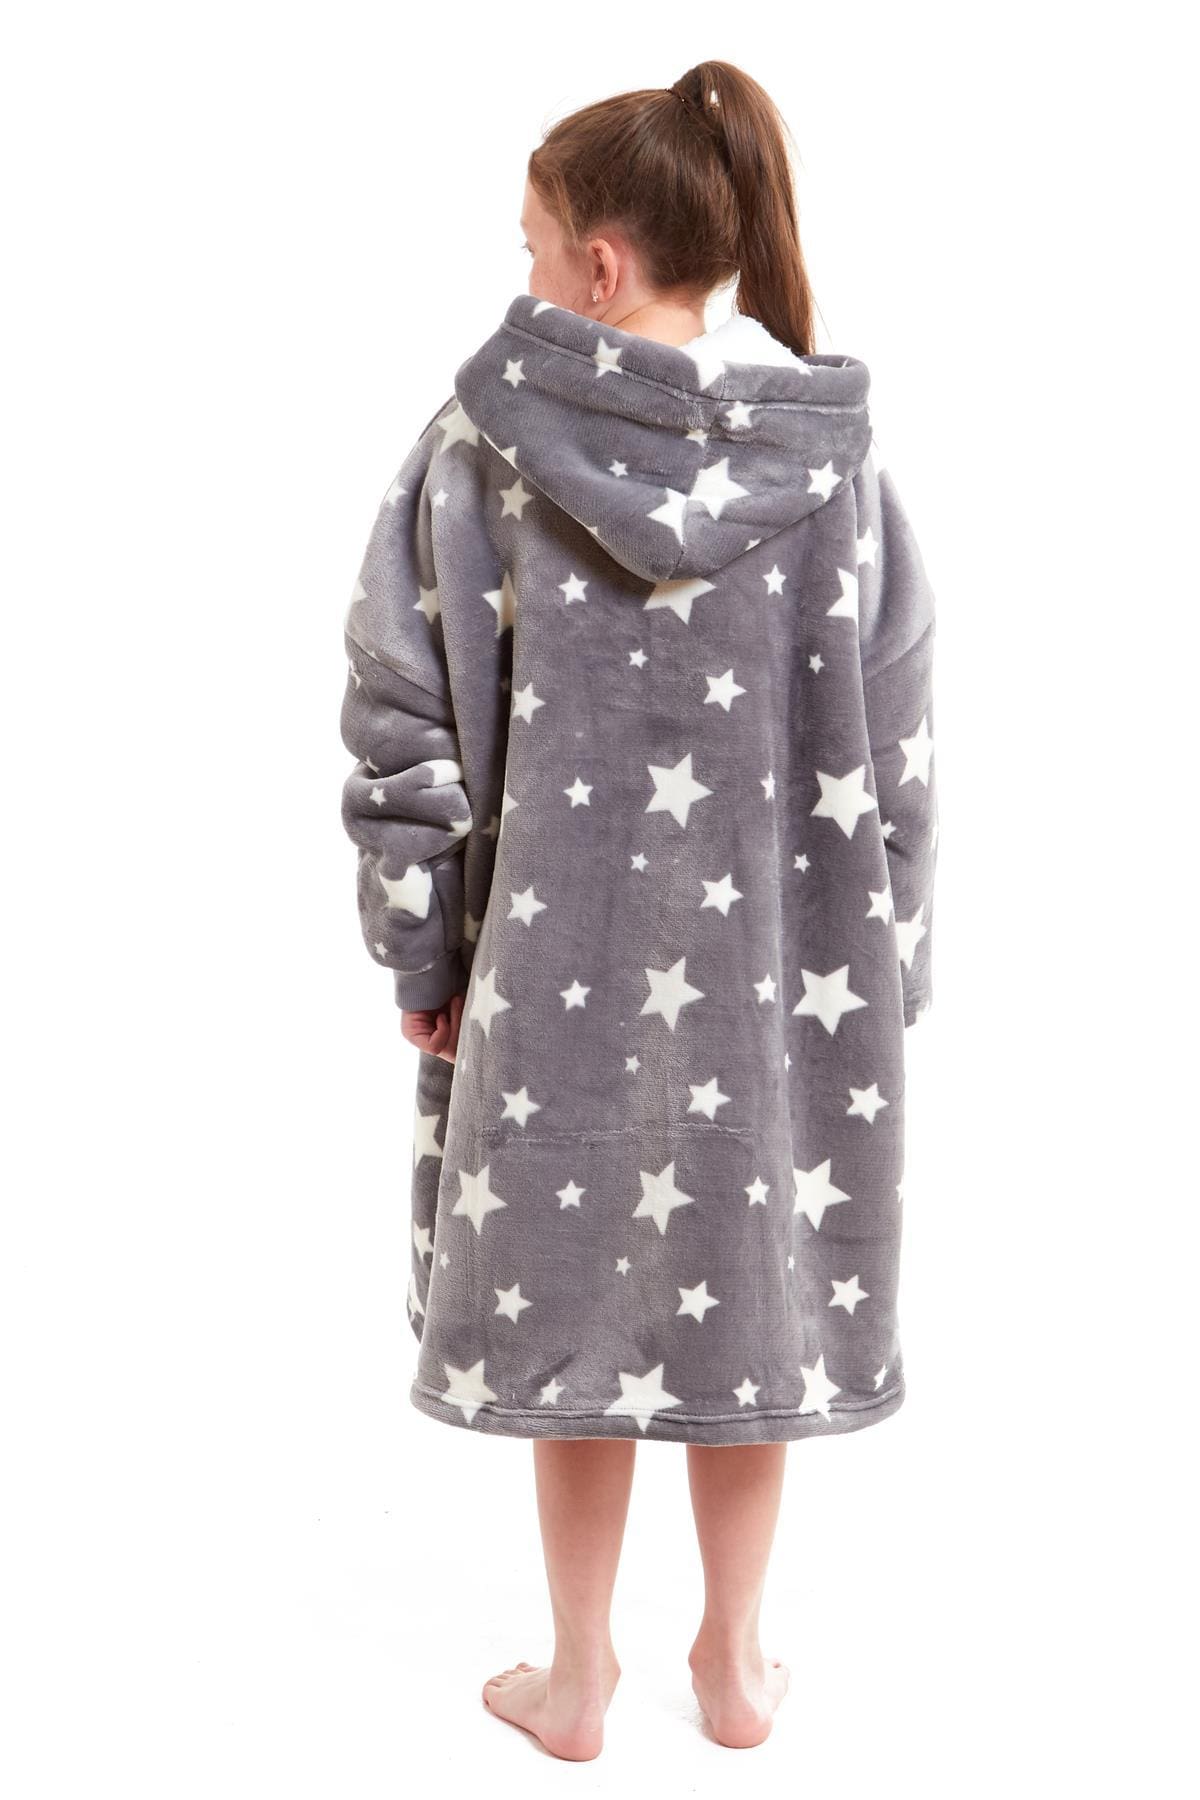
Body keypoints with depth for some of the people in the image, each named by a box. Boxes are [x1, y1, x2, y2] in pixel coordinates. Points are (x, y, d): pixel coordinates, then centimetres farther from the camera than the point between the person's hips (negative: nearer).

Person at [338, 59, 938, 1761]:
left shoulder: (484, 439, -9)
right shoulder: (830, 455, -5)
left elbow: (405, 712, -8)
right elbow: (891, 744, -3)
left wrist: (423, 949, 2)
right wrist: (883, 963, 7)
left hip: (558, 948, -1)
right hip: (780, 955, 1)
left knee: (577, 1286, 14)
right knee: (753, 1285, 16)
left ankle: (578, 1678, 30)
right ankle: (736, 1664, 33)